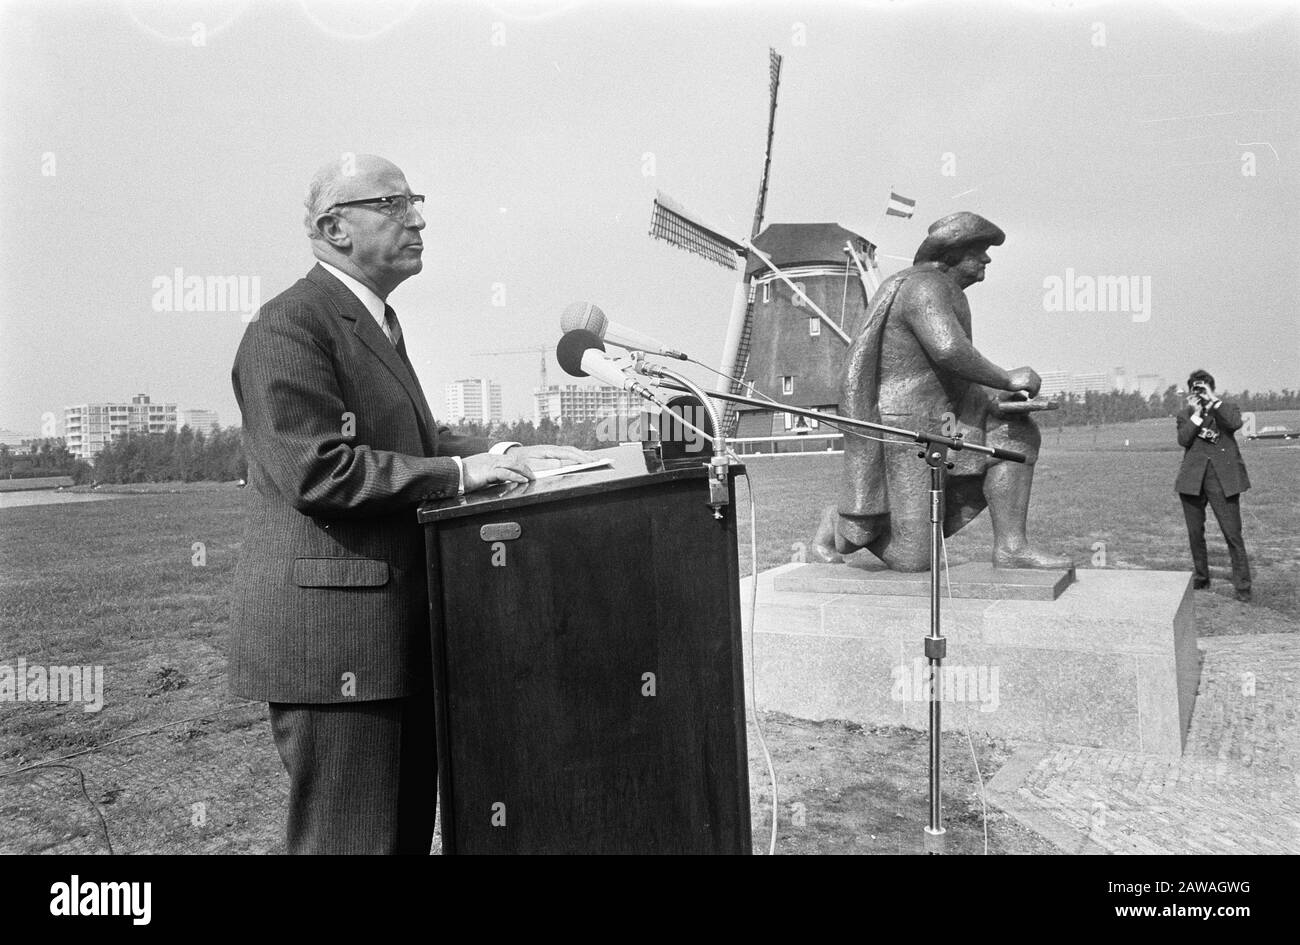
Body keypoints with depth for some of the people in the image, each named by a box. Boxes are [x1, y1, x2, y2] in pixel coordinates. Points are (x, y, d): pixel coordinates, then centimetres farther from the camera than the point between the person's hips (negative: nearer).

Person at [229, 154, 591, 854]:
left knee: (407, 830, 17)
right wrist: (458, 472, -17)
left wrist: (504, 453, 8)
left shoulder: (376, 322, 19)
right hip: (329, 636, -10)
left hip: (397, 635, 10)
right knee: (349, 839, 0)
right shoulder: (288, 327, -12)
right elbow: (318, 469, -22)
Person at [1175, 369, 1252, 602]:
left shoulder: (1227, 407, 9)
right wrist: (1197, 413, -8)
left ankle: (1243, 587, -3)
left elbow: (1235, 423, -15)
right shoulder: (1184, 415, 13)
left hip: (1223, 478, -3)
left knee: (1232, 533, -7)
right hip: (1193, 478, 3)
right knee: (1195, 532, 10)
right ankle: (1200, 579, 26)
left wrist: (1213, 400, -11)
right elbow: (1183, 440, -5)